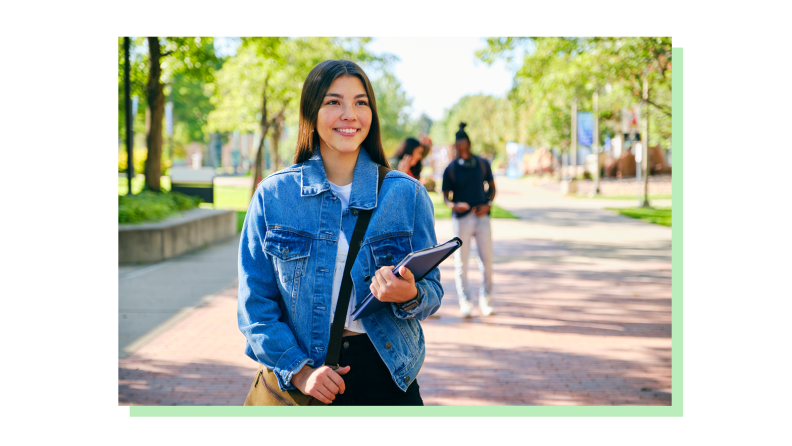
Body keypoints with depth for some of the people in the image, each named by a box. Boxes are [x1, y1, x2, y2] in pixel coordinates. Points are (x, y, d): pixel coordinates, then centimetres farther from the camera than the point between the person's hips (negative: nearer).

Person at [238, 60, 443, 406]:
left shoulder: (407, 195, -1)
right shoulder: (273, 196, -2)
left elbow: (432, 292, 3)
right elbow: (255, 302, -2)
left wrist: (409, 296, -20)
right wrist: (298, 370, -13)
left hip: (385, 377, 1)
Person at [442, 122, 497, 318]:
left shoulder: (483, 164, 7)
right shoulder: (451, 169, 0)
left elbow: (491, 186, 14)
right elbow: (445, 195, 2)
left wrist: (488, 204, -4)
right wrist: (453, 205, -20)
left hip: (482, 216, 2)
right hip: (461, 218, -2)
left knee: (486, 259, 2)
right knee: (461, 261, 0)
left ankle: (485, 300, 14)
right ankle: (465, 302, 8)